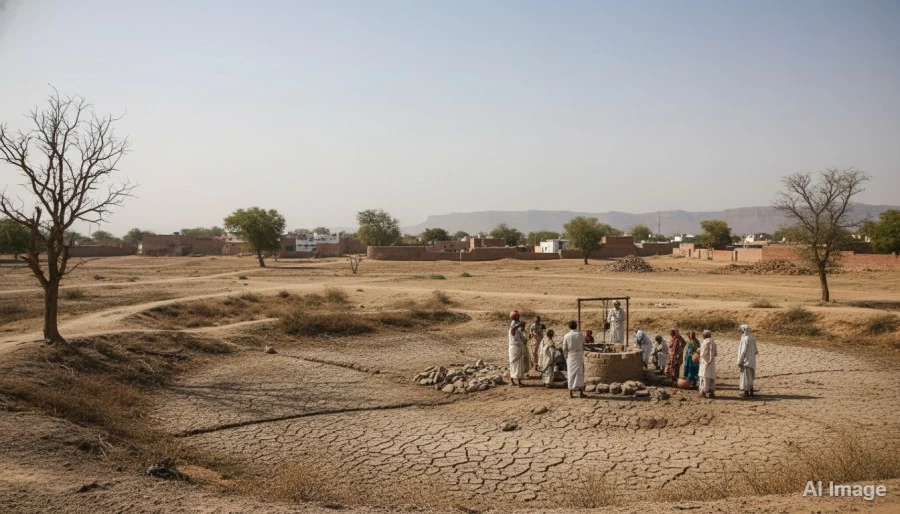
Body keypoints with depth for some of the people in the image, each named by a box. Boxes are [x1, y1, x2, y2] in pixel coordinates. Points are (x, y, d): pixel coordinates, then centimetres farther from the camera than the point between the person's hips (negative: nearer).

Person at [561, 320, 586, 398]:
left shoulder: (566, 336, -5)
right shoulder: (580, 335, -5)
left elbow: (564, 348, -3)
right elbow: (583, 345, 0)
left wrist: (566, 356, 10)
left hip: (570, 356, 1)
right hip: (579, 356, -1)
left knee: (571, 374, 6)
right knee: (580, 373, 5)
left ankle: (571, 393, 6)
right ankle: (581, 393, 6)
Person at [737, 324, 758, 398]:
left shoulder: (745, 339, -18)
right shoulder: (752, 338, 9)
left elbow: (743, 351, -20)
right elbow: (755, 350, 12)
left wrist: (739, 361, -17)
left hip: (746, 361, -9)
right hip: (751, 360, 9)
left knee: (746, 377, -2)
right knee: (750, 377, 15)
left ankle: (746, 393, 1)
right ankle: (751, 393, 20)